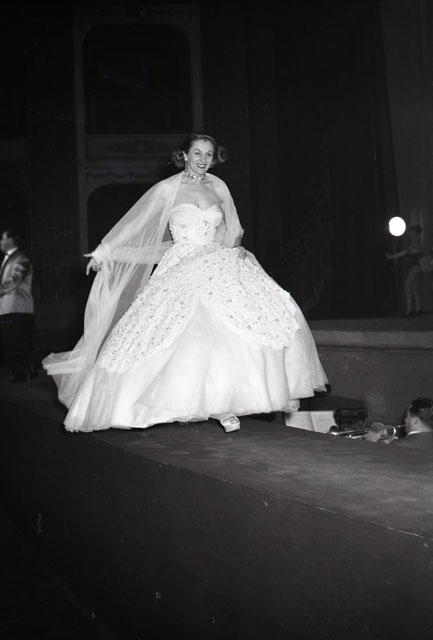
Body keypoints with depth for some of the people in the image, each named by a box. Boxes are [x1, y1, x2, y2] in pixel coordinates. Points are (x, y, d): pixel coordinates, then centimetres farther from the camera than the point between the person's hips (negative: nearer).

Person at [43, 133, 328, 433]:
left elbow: (233, 231, 24)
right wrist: (104, 251, 6)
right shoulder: (168, 189, 3)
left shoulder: (219, 187, 13)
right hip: (182, 269, -4)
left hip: (219, 263, 4)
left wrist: (237, 248, 5)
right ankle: (220, 406, -21)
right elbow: (134, 224, 8)